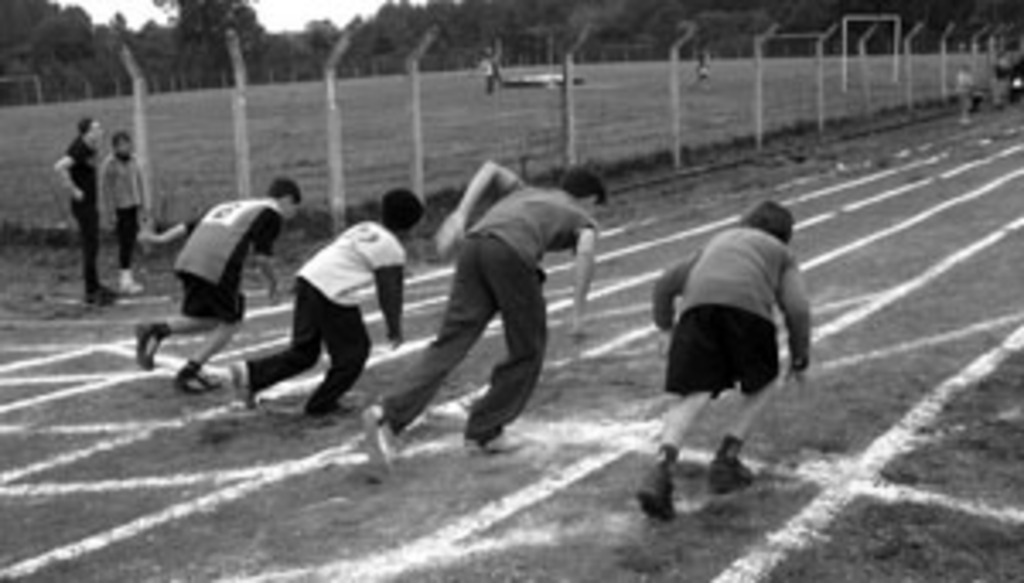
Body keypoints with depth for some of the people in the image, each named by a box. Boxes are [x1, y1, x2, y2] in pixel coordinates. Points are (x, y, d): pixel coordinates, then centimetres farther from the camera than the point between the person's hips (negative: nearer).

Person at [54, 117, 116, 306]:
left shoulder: (90, 146, 6)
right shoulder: (79, 148, -21)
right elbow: (60, 167, -34)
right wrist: (74, 190, -26)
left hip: (91, 204, 9)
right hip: (83, 204, -9)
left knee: (92, 247, 15)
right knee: (90, 247, -5)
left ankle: (94, 288, 23)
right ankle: (92, 292, 0)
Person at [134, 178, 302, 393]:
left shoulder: (234, 206, 30)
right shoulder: (272, 213, 8)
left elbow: (192, 226, 22)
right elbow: (262, 256, -3)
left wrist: (160, 239, 17)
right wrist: (273, 283, 12)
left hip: (187, 262, 7)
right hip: (217, 268, -7)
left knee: (211, 321, 21)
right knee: (230, 324, 13)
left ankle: (157, 330, 2)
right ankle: (187, 375, 9)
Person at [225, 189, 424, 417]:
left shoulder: (365, 229, 20)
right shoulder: (392, 250, -5)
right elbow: (389, 294, -4)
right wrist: (395, 329, 7)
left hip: (308, 277, 8)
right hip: (332, 292, -8)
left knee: (303, 351, 15)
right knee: (353, 351, 11)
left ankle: (250, 374, 1)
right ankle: (321, 404, 16)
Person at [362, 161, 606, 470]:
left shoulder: (526, 193, 40)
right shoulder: (582, 219, 25)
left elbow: (491, 168, 20)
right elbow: (586, 251, 0)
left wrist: (460, 214, 11)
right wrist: (578, 311, 0)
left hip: (475, 247, 5)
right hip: (512, 255, -5)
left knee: (450, 343, -2)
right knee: (528, 350, 14)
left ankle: (389, 416, -19)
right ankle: (485, 431, 18)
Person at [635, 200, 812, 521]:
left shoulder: (716, 243, 41)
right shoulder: (782, 255, 31)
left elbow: (665, 285, 36)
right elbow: (797, 308, 14)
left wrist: (665, 328, 49)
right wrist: (800, 358, 27)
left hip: (698, 305, 2)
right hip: (747, 306, -2)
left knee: (693, 401, -5)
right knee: (762, 384, 24)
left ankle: (660, 472, -30)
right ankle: (727, 460, 11)